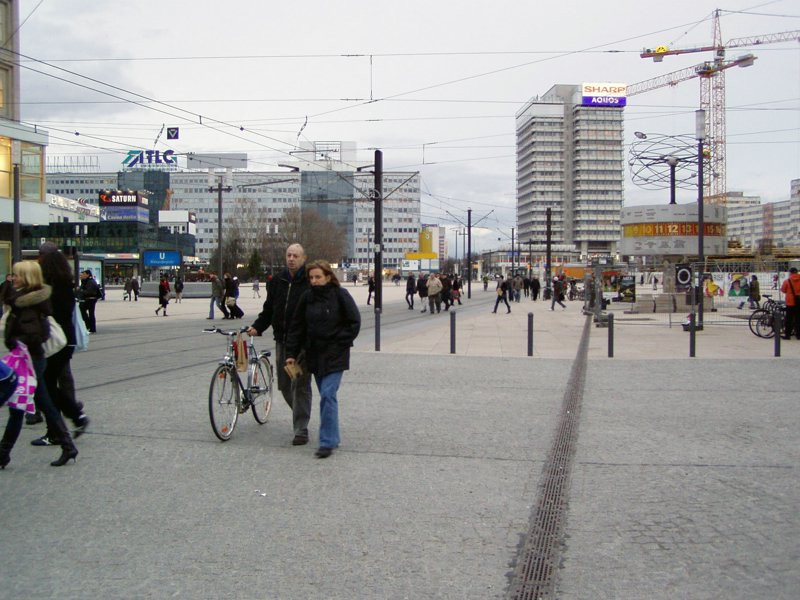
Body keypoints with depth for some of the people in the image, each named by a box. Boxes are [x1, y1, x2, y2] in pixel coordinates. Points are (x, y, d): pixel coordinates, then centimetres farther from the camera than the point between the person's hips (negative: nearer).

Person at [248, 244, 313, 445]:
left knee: (300, 386, -4)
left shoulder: (311, 283, -6)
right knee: (284, 385, 12)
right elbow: (269, 309, 17)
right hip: (282, 340, 6)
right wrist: (257, 326, 2)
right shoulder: (277, 282, 11)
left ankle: (301, 429, 3)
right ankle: (300, 414, 36)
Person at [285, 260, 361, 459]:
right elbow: (297, 326, 7)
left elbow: (354, 322, -5)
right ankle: (332, 437, 24)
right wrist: (291, 353, 3)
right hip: (314, 354, 5)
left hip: (335, 355, -5)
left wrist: (341, 343, -9)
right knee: (326, 396, 12)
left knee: (328, 395, -13)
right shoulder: (307, 297, 3)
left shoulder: (340, 295, -8)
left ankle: (327, 442, -9)